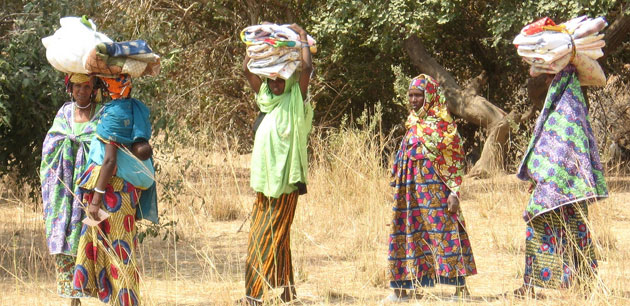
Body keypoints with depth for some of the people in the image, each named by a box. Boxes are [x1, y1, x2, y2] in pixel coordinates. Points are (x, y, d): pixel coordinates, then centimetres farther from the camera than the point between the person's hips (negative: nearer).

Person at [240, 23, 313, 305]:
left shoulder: (296, 101, -3)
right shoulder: (267, 99, 14)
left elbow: (306, 68, -16)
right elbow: (247, 69, 19)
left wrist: (302, 36, -5)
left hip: (285, 184, -7)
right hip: (265, 183, 7)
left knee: (266, 242, -8)